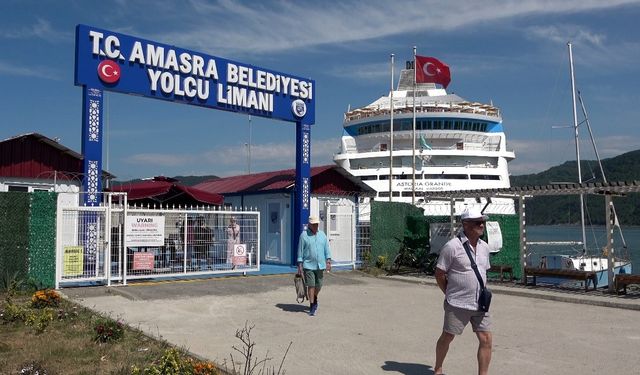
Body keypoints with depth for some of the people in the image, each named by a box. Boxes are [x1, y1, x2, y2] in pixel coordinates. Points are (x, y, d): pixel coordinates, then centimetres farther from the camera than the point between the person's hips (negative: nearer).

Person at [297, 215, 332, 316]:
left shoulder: (322, 234, 9)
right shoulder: (304, 235, -3)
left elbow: (327, 248, 9)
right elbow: (300, 251, -2)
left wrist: (328, 261, -2)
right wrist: (300, 265, -6)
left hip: (320, 265, 4)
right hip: (308, 265, -4)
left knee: (318, 285, 10)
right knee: (311, 285, -7)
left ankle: (315, 299, 38)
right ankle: (312, 306, 1)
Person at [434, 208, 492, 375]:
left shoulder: (484, 247, 8)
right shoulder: (452, 246, -13)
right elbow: (439, 274, -7)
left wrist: (482, 294, 14)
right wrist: (450, 294, 2)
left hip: (480, 305, 5)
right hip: (457, 305, -5)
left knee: (486, 340, 0)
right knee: (447, 337, 9)